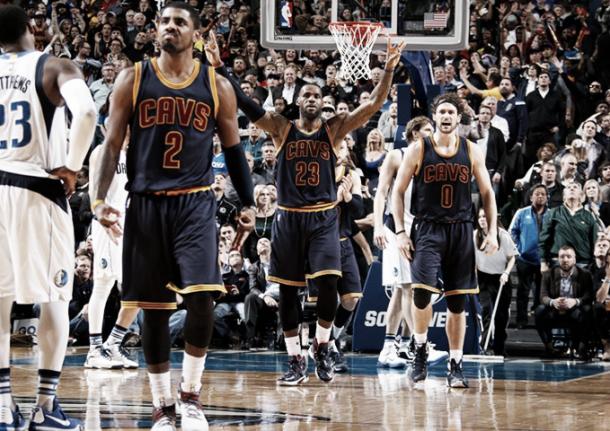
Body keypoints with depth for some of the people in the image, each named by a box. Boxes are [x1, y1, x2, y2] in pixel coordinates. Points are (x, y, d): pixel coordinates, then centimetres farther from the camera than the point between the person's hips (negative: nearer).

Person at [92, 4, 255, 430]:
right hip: (146, 203, 0)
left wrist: (247, 203, 8)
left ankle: (191, 395, 2)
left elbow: (233, 149, 12)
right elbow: (113, 144, 2)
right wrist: (101, 198, -10)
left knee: (201, 297, -16)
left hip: (196, 203, 0)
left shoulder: (216, 86, 4)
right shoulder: (133, 80, 3)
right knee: (154, 308, 3)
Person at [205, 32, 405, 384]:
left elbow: (374, 105, -5)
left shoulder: (334, 129, 4)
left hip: (323, 218, -1)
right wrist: (219, 67, -17)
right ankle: (296, 362, 14)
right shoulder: (281, 129, 4)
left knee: (327, 284, -16)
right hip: (289, 219, 1)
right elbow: (245, 104, -6)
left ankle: (322, 348, 6)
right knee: (288, 291, 4)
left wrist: (389, 69, -18)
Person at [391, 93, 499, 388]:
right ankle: (420, 349, 4)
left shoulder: (472, 151, 5)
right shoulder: (418, 150, -1)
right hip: (427, 230, -2)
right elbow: (398, 191, 2)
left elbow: (487, 193, 10)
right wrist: (400, 232, -6)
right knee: (422, 292, -19)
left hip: (460, 231, 2)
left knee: (457, 302, 4)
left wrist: (492, 231, 1)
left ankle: (455, 366, 11)